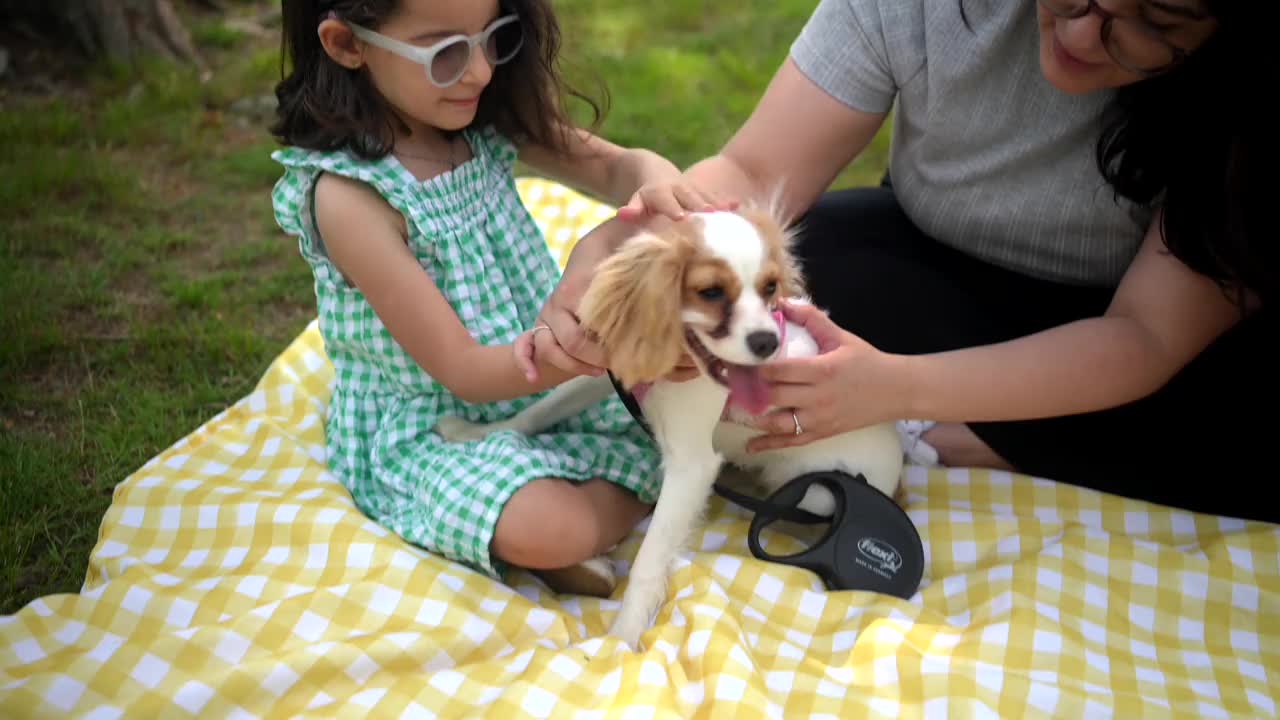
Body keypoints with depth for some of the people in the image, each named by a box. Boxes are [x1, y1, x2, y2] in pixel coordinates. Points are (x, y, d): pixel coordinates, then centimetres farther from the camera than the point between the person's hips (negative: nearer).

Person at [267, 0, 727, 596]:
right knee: (547, 530, -32)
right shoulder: (349, 196, -24)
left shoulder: (482, 122, -6)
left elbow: (616, 167, -3)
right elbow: (465, 372, -24)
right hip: (429, 427, -7)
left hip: (542, 377, 7)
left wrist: (660, 183, -28)